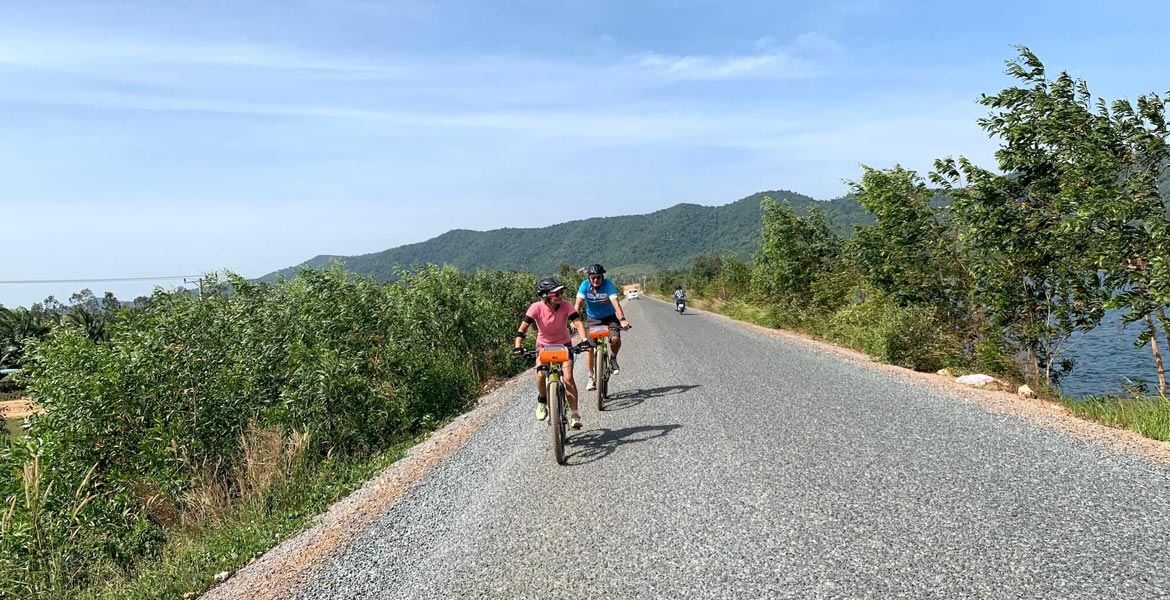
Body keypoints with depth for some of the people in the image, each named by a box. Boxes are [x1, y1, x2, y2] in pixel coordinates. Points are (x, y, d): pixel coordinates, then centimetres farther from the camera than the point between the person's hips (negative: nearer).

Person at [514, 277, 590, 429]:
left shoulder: (566, 306, -20)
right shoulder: (537, 307, -22)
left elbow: (578, 323, -29)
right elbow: (523, 327, -26)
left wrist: (584, 340, -47)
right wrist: (517, 346, -41)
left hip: (564, 344, 0)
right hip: (544, 345, 0)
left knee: (568, 377, -17)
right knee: (540, 374, -23)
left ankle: (574, 414, -7)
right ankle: (542, 401, 8)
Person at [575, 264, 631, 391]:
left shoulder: (608, 285, -22)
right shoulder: (585, 285, -18)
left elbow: (615, 303, -33)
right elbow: (578, 304, -25)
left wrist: (622, 319, -47)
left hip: (609, 317, -1)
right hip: (592, 319, 1)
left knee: (615, 339, -26)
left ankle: (613, 359, 6)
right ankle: (591, 378, 2)